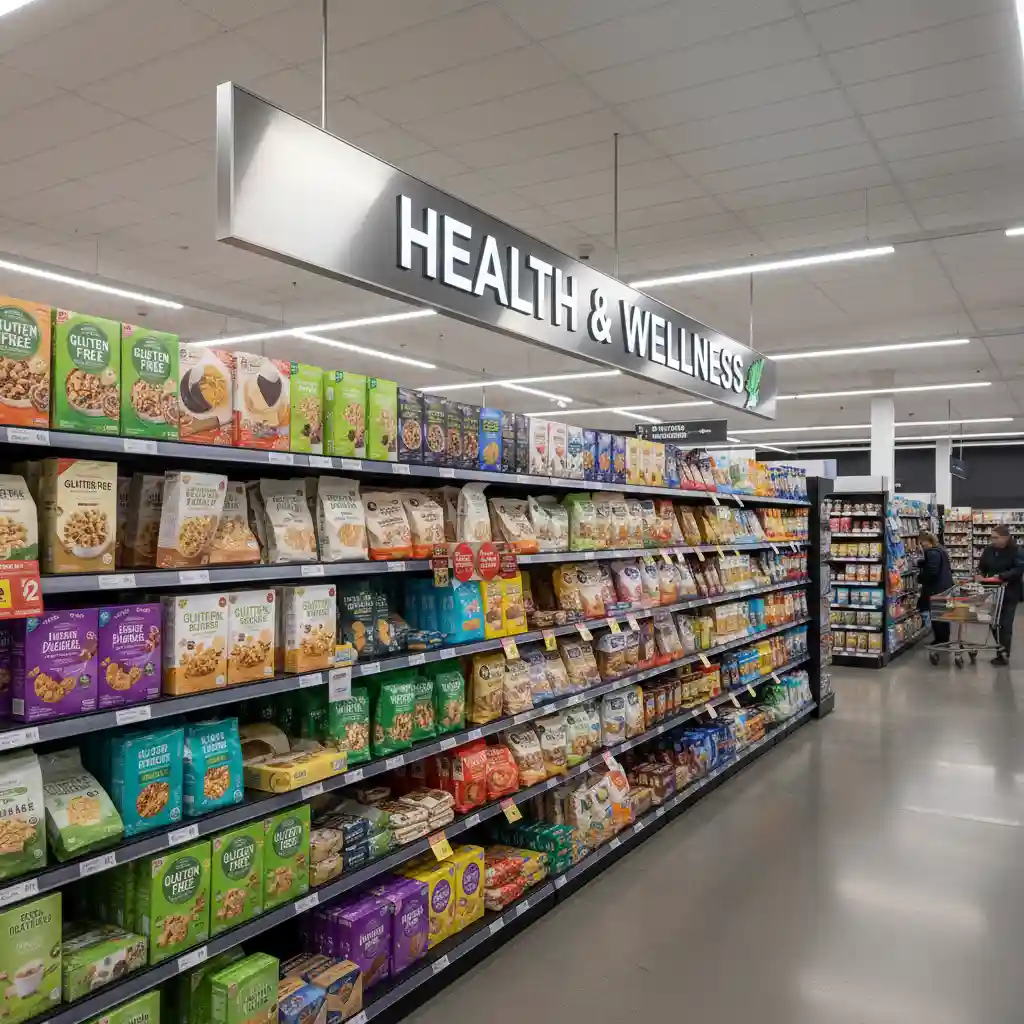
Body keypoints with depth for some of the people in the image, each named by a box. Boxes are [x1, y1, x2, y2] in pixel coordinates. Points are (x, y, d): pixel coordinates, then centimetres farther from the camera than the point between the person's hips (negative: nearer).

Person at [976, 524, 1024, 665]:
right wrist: (980, 574, -10)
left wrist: (1001, 577, -31)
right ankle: (1002, 650, 27)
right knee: (994, 623, 10)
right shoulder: (989, 550, 2)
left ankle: (1004, 655, 11)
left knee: (1005, 624, 0)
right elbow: (982, 567, 12)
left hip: (1009, 593, -5)